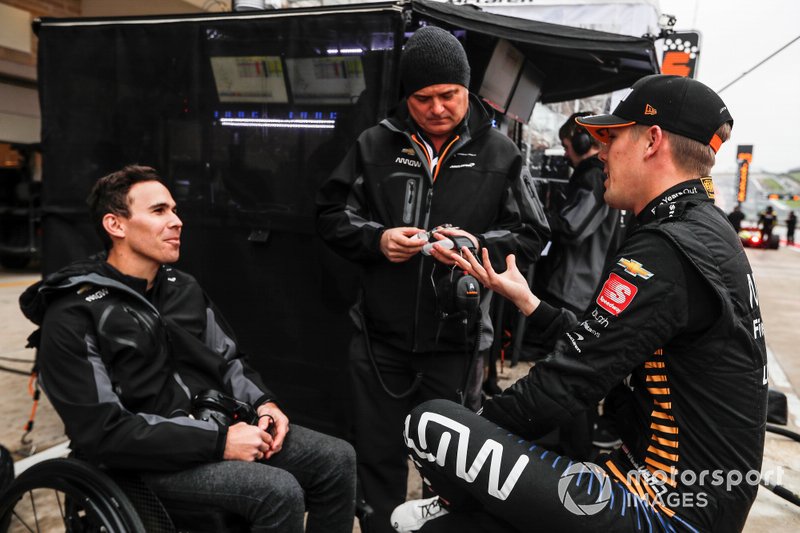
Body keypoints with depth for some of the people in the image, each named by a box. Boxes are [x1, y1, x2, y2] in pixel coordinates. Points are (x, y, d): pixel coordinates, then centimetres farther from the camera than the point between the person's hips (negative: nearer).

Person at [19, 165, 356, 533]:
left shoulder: (184, 287, 11)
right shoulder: (73, 317, -11)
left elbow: (228, 360, 17)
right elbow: (103, 432, -18)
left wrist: (263, 403, -5)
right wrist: (217, 442, -23)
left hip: (220, 423, 7)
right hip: (151, 455, -6)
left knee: (338, 459, -7)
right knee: (280, 492, -27)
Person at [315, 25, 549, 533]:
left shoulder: (499, 153, 0)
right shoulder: (374, 145, 2)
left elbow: (533, 235, 1)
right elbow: (332, 215, 6)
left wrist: (478, 244, -18)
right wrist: (377, 239, -13)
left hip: (456, 338, -1)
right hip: (381, 334, 2)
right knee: (377, 456, 16)